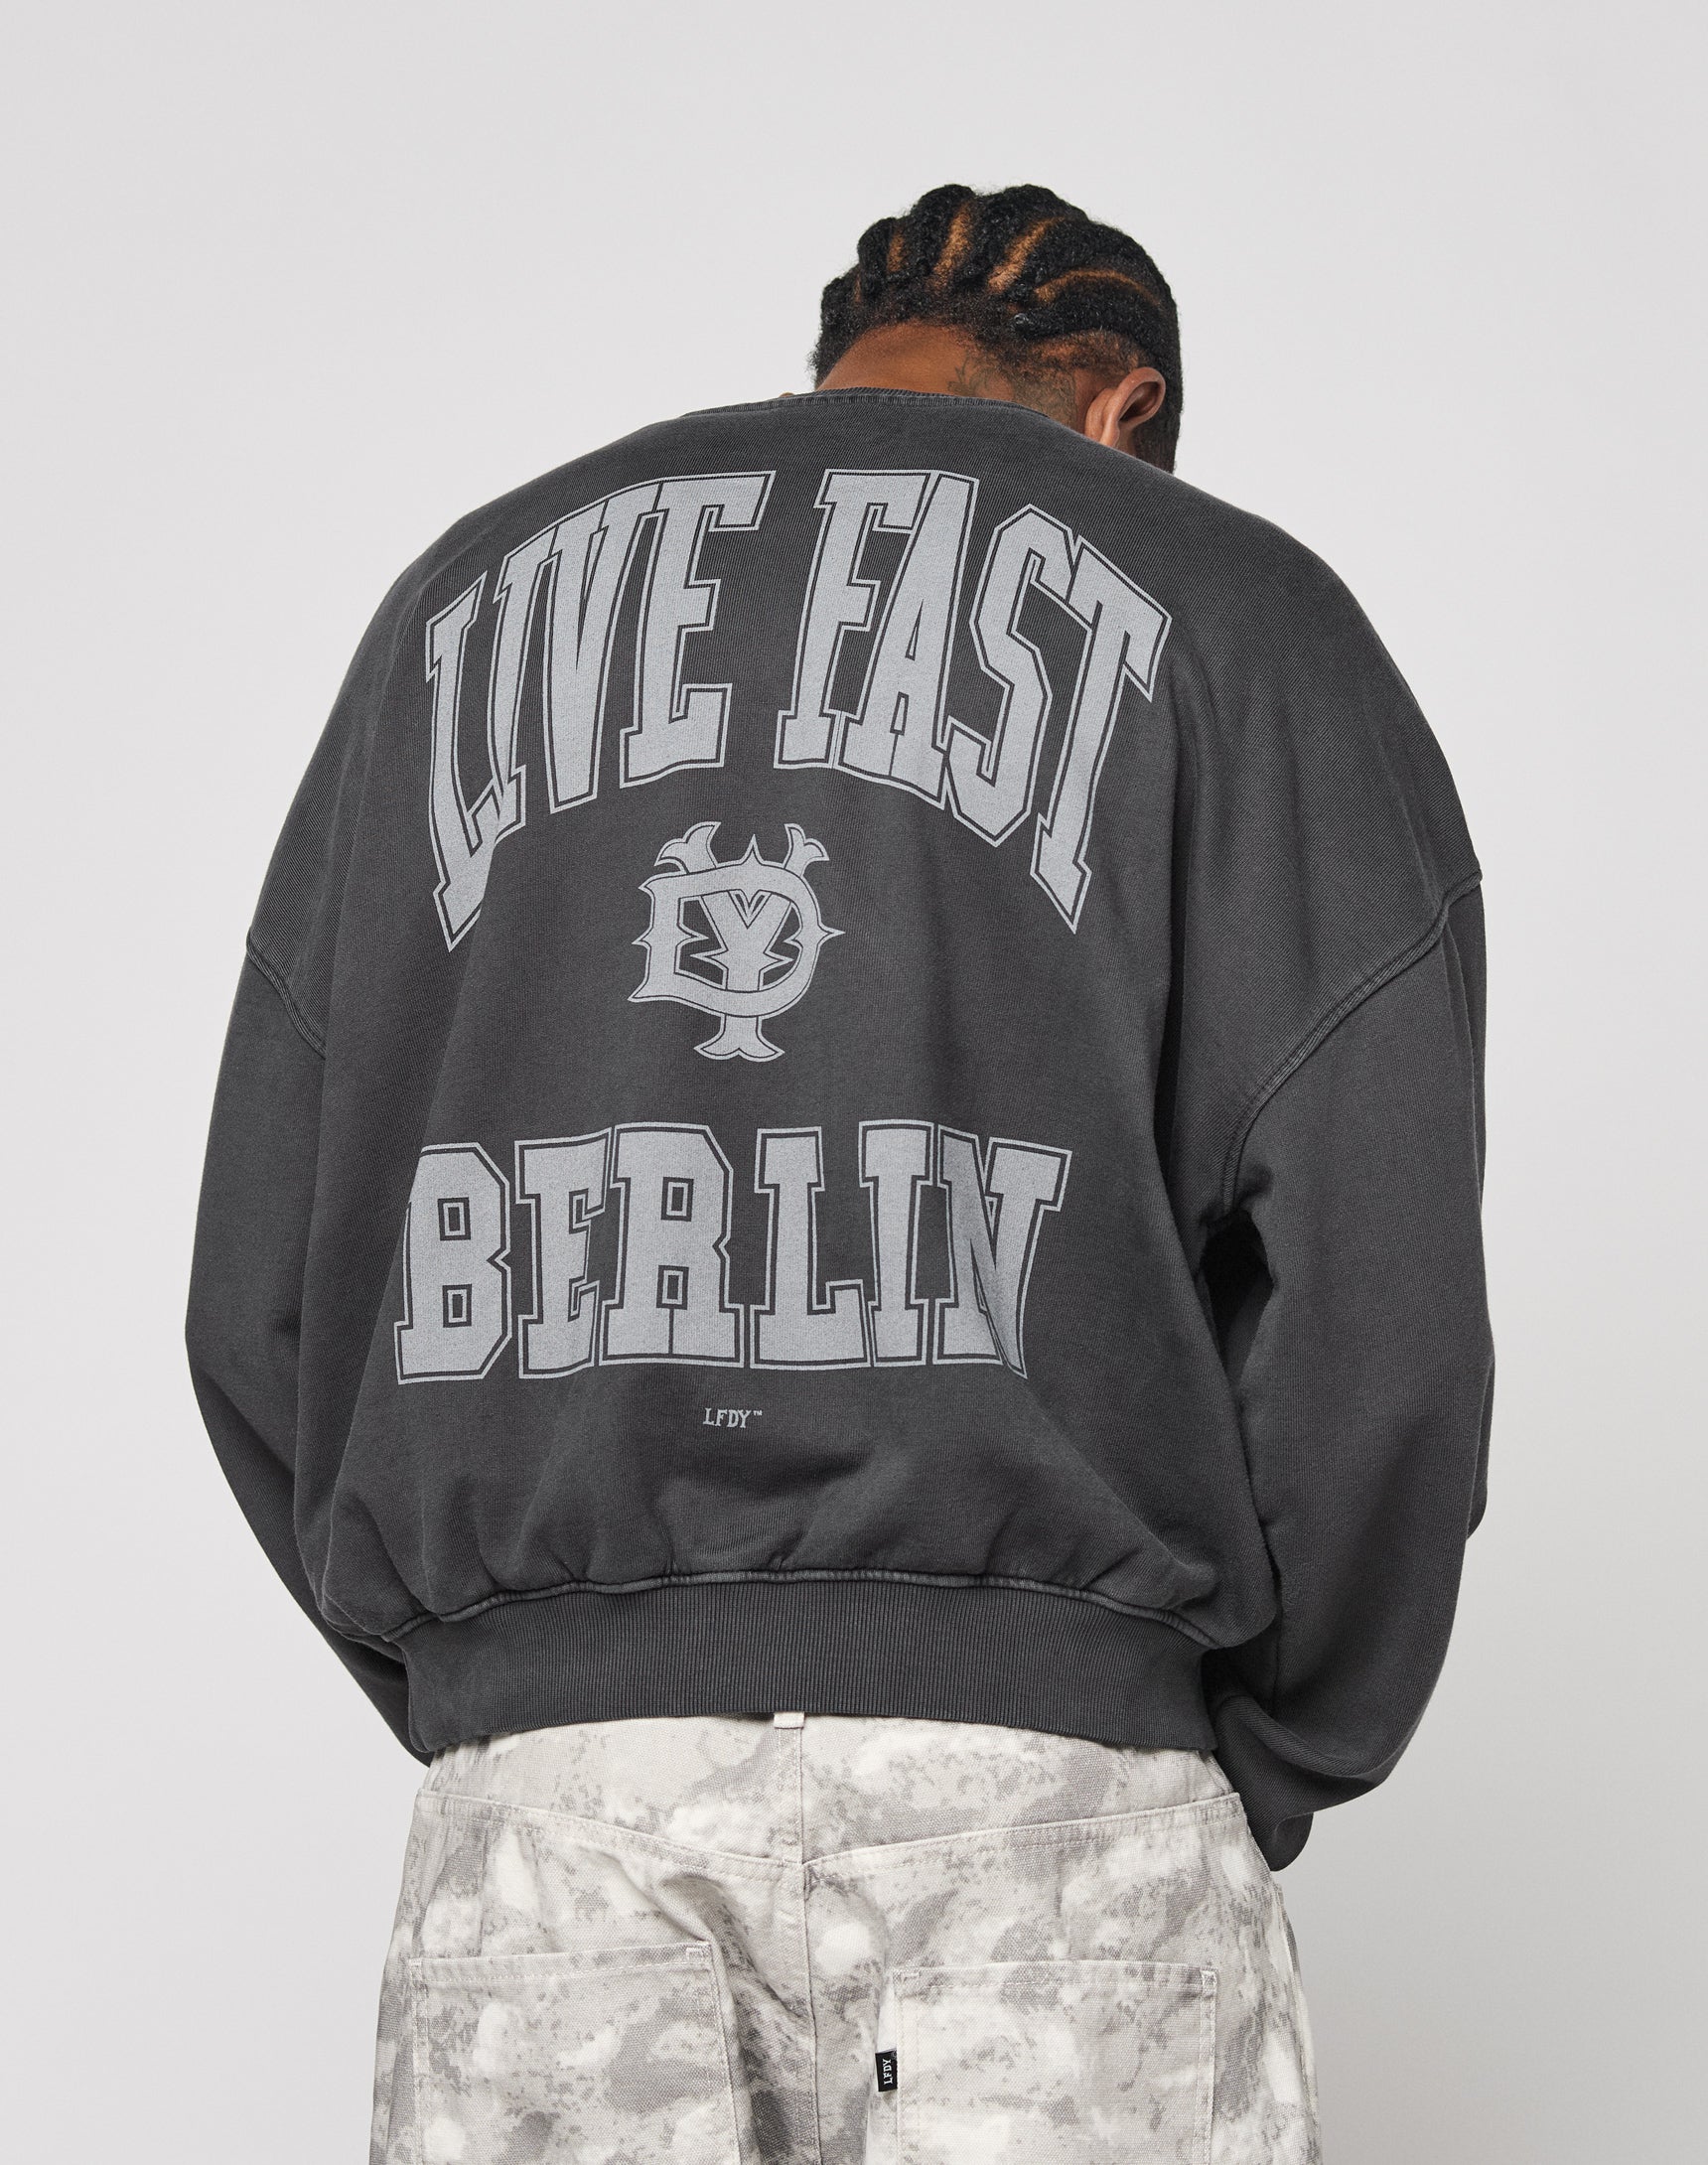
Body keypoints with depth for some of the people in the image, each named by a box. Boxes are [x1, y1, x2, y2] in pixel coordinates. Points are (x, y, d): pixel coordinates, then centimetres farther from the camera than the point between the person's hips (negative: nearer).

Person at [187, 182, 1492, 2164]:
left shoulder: (464, 611, 19)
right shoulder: (1233, 610, 9)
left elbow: (272, 1309, 12)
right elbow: (1376, 1317, -4)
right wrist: (1257, 1780, 9)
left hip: (547, 1778, 3)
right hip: (1039, 1767, -2)